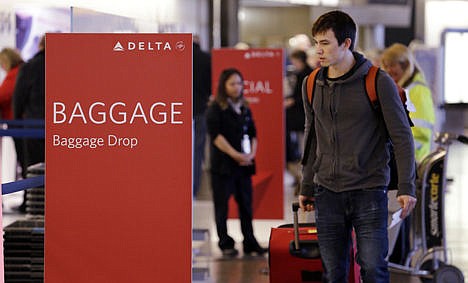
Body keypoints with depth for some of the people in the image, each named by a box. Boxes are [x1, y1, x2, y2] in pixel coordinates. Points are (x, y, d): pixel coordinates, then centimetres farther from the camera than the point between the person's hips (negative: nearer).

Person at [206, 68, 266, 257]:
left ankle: (250, 243, 12)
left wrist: (251, 154, -5)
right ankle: (226, 244, 7)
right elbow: (216, 135, -13)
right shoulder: (215, 109, -4)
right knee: (222, 205, 0)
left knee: (246, 204, 6)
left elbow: (252, 133, 13)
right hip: (223, 165, -5)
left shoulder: (245, 109, 14)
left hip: (244, 164, 5)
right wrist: (235, 155, -17)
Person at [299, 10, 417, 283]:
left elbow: (402, 136, -4)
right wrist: (307, 187, 18)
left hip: (369, 190, -4)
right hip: (328, 192, 4)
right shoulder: (311, 85, 7)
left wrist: (407, 187, -10)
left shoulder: (379, 82, -7)